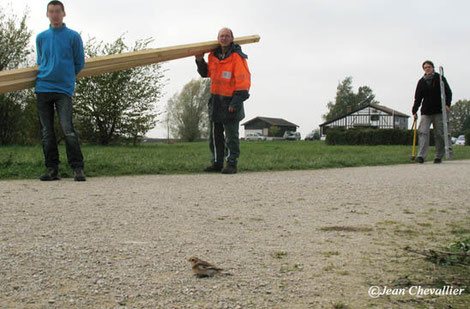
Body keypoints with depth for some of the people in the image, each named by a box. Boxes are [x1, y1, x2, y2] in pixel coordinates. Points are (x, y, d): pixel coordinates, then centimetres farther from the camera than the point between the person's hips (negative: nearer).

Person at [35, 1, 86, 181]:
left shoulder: (73, 36, 3)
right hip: (43, 88, 4)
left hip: (64, 89, -4)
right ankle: (52, 169, 8)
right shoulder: (41, 37, 14)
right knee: (46, 132, 3)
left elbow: (80, 64, 9)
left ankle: (78, 169, -12)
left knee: (67, 129, -15)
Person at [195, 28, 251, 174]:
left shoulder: (237, 57, -12)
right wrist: (200, 61, 5)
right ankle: (217, 163, 20)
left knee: (231, 135, -4)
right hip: (216, 99, 7)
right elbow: (206, 73, 24)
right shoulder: (213, 55, 9)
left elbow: (244, 80, -17)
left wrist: (237, 101, -23)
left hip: (231, 101, -7)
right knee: (215, 134, 11)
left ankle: (232, 164, 2)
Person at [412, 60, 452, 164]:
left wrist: (447, 104, -12)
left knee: (439, 134, 0)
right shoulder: (421, 82, 13)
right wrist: (414, 111, 7)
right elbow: (418, 98, 15)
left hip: (439, 112, -2)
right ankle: (421, 156, -22)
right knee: (423, 132, -14)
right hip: (426, 112, 2)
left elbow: (448, 92, 3)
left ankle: (439, 156, 10)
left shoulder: (440, 78, 5)